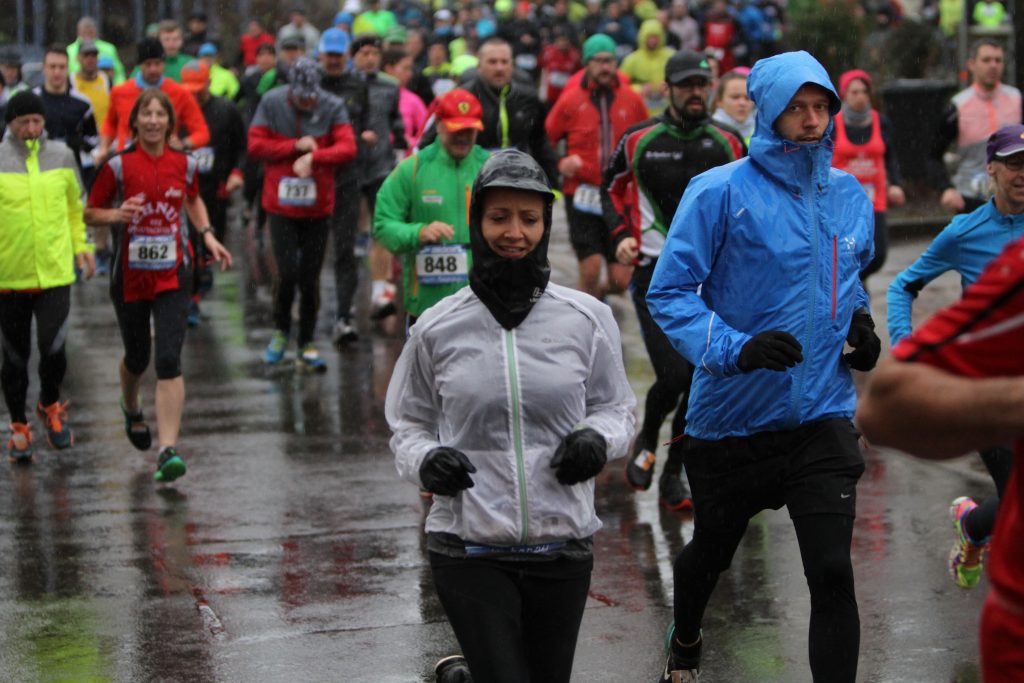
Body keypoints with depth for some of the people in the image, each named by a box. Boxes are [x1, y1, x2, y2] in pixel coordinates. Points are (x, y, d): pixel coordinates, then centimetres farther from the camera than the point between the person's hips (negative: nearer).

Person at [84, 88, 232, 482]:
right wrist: (116, 215, -20)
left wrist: (207, 235, 8)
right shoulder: (118, 166, -6)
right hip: (130, 275, 0)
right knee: (137, 358, 15)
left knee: (169, 361, -13)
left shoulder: (185, 165, 0)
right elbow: (90, 213, 0)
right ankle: (132, 409, 51)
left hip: (173, 275, 0)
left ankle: (168, 450, -16)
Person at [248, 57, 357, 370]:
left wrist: (312, 157, -25)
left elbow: (347, 148, -13)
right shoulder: (272, 104, -3)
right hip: (281, 205, -1)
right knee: (287, 271, -10)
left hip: (318, 206, 1)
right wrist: (295, 147, -14)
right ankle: (281, 331, 16)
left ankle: (306, 345, 17)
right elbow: (256, 145, -5)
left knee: (310, 277, 5)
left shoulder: (333, 107, -4)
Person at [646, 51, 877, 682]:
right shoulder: (721, 191, -11)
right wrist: (736, 348, -28)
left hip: (822, 417, 2)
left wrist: (860, 323, 4)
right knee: (711, 552, 21)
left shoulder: (851, 197, 6)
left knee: (832, 573, -14)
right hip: (731, 417, -2)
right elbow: (669, 291, -14)